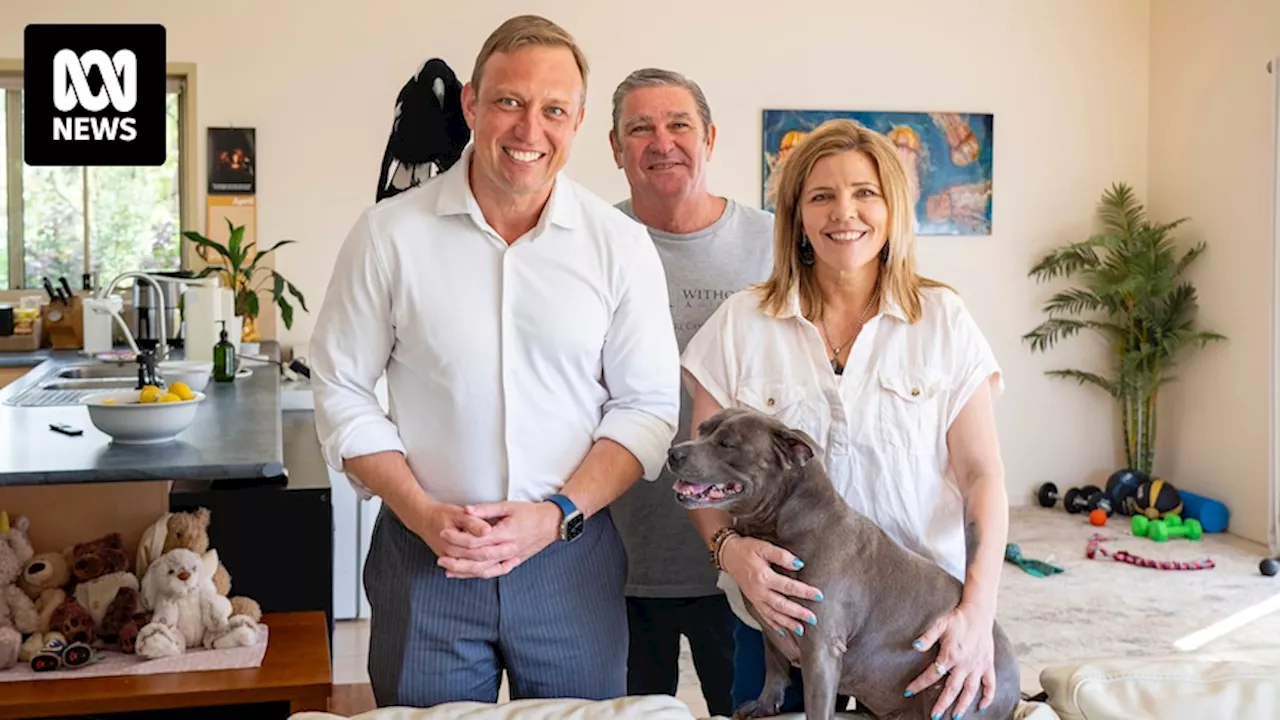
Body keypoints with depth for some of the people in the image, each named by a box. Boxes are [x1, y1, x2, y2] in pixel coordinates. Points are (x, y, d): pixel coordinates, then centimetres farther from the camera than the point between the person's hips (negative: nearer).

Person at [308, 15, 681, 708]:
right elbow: (341, 391, 0)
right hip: (424, 556, 0)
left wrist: (558, 514, -13)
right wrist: (423, 515, -11)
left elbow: (647, 405, -1)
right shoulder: (389, 233, -3)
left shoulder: (621, 245, -2)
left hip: (572, 555, 1)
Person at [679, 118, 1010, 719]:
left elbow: (981, 475, -4)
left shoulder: (944, 320, -1)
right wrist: (730, 549, -20)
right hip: (781, 615, 0)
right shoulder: (739, 324, -1)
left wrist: (978, 613, -16)